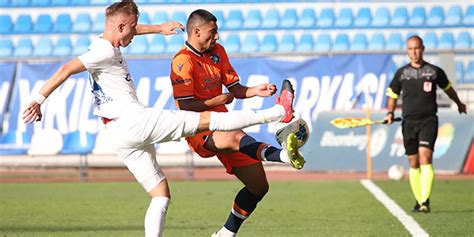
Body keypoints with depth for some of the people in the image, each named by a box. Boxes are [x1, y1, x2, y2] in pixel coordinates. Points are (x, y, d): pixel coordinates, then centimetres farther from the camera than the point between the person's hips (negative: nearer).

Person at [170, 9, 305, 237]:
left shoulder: (217, 51, 14)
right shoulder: (182, 61, -10)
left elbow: (234, 88, 17)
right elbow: (185, 106, -16)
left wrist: (255, 91, -2)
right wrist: (219, 100, -11)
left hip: (224, 126, 8)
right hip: (199, 131, -8)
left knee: (259, 186, 4)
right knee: (236, 138, -41)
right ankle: (284, 154, -73)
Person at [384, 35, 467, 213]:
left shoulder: (435, 71, 4)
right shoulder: (401, 73, 7)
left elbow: (448, 88, 22)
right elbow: (392, 95, 17)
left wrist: (459, 104, 37)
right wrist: (390, 113, -1)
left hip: (428, 120, -3)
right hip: (409, 121, 3)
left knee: (425, 157, -19)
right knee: (413, 163, 5)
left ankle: (425, 200, -24)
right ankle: (418, 201, 15)